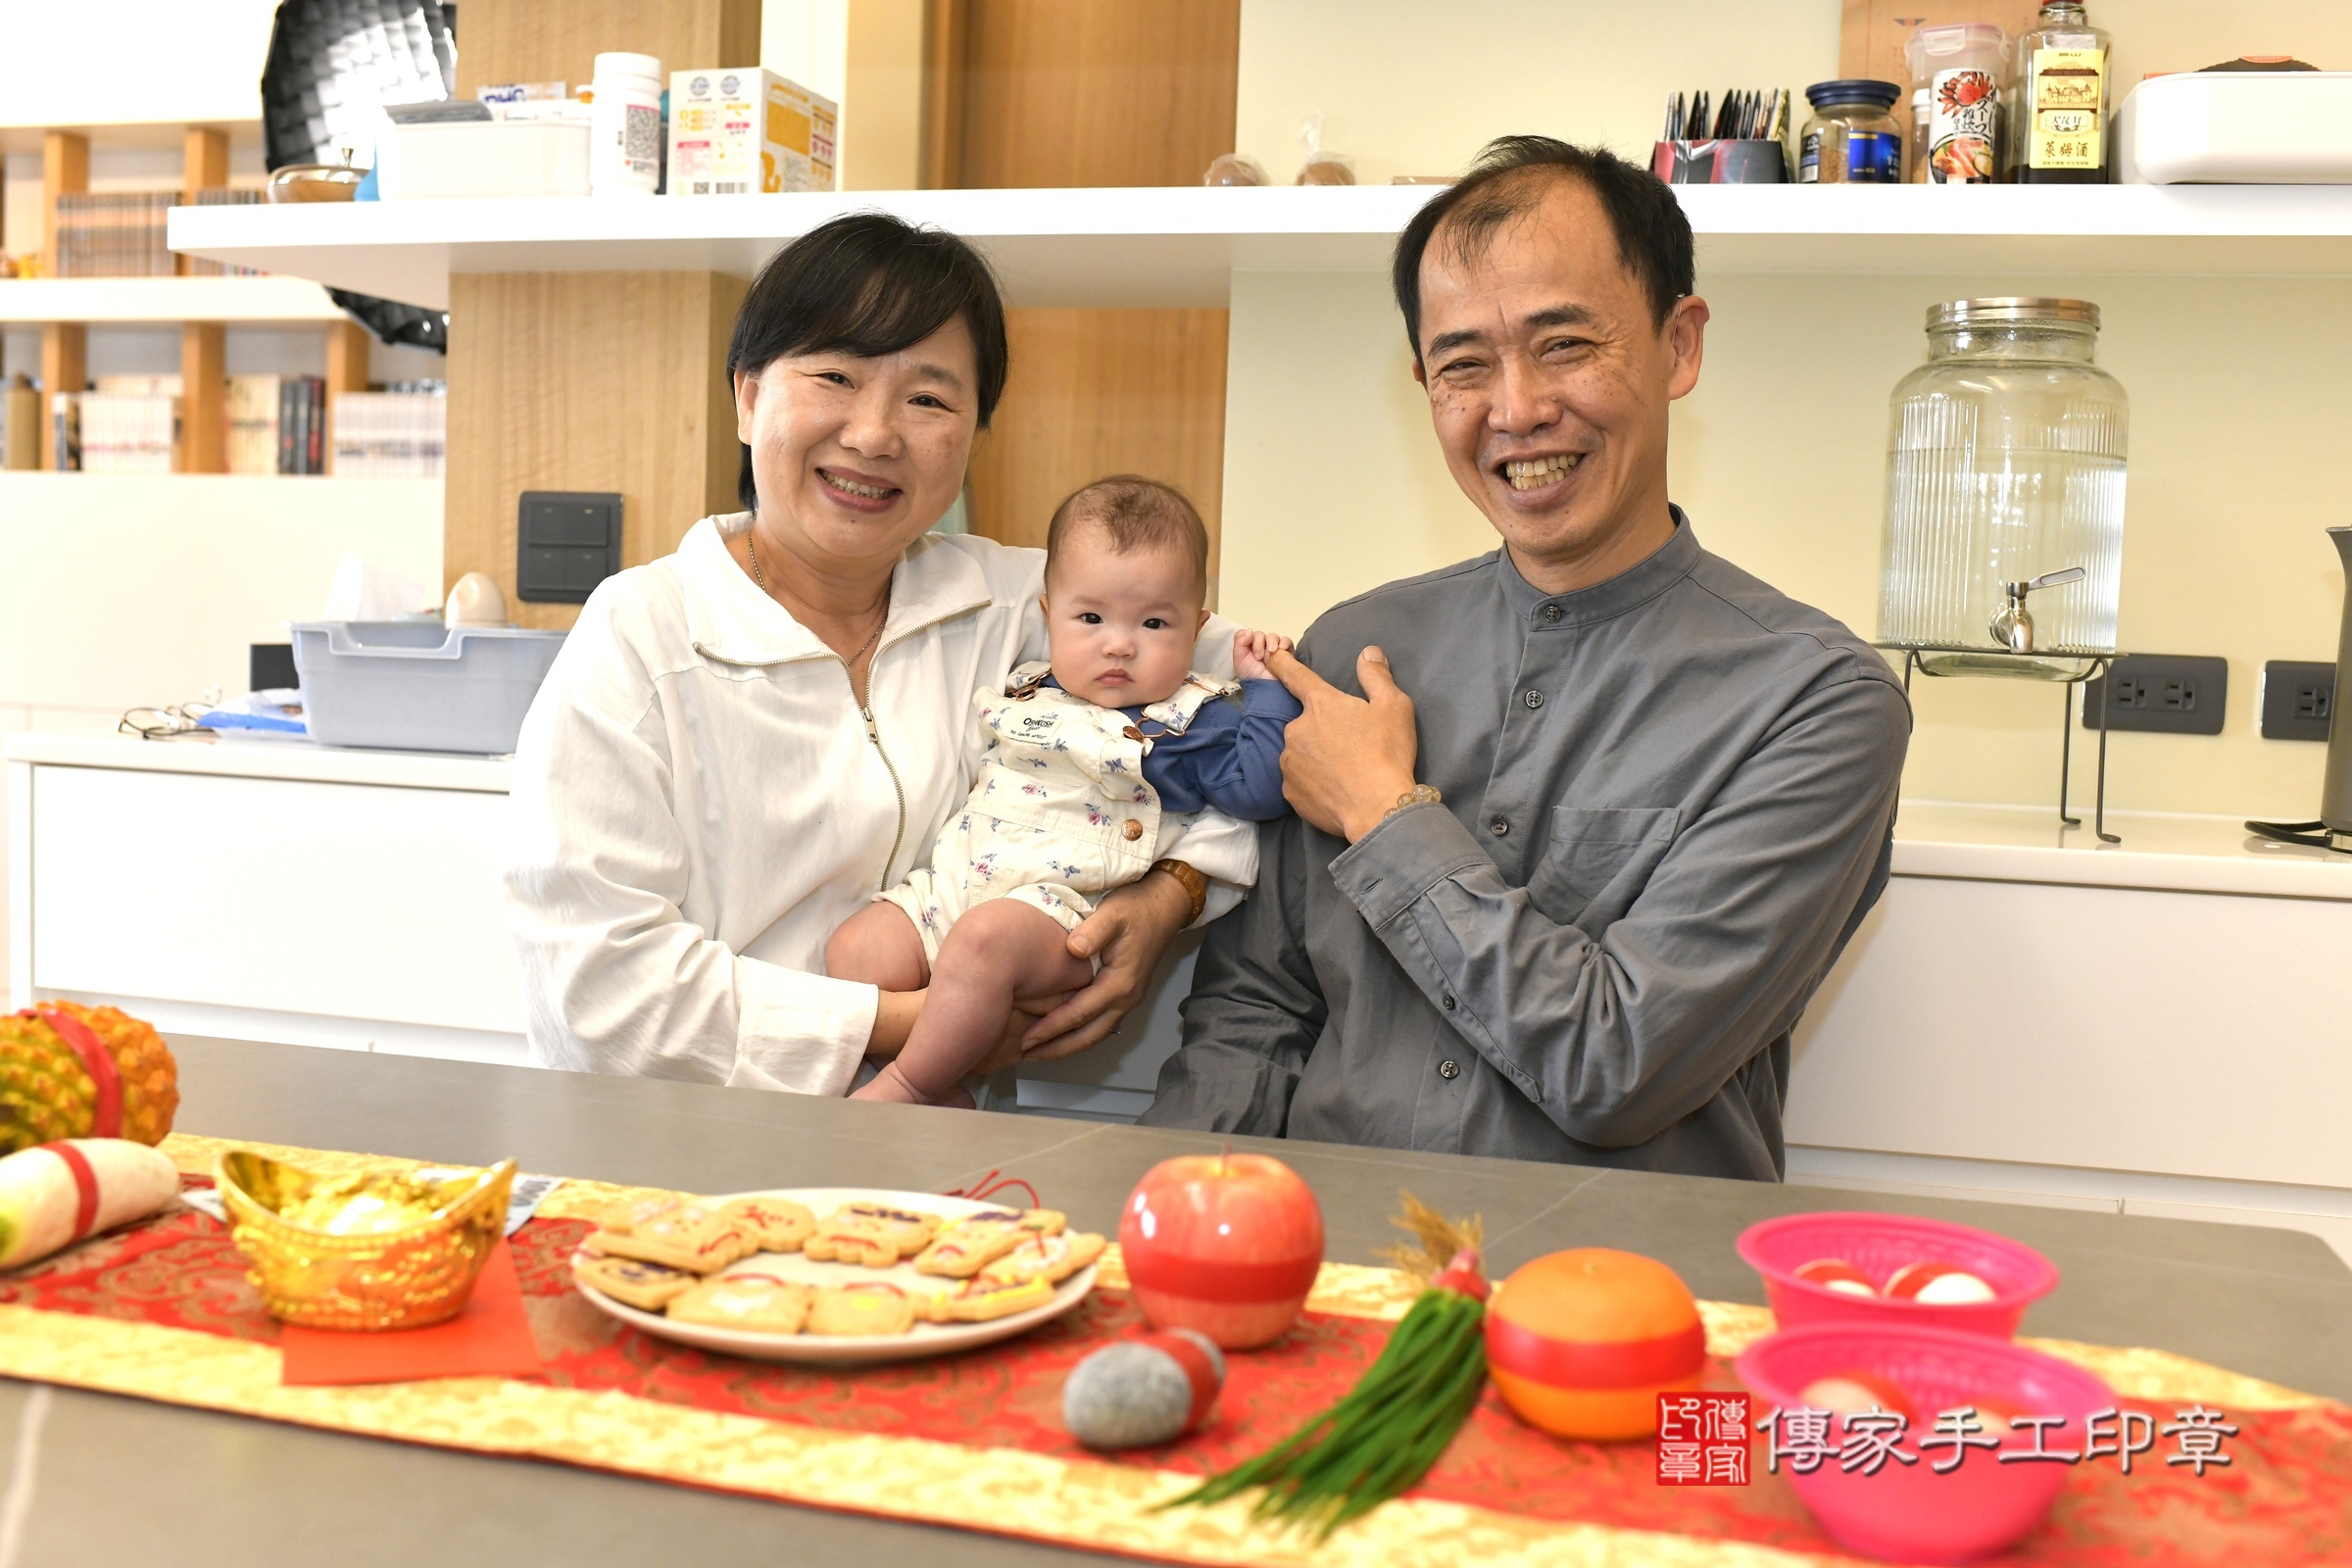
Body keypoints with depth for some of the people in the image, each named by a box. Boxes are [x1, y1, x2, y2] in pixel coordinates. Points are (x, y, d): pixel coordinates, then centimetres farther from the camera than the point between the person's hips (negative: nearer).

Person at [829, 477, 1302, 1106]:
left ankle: (910, 1087, -16)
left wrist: (1264, 684, -8)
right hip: (952, 880, 7)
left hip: (1062, 905, -7)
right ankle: (944, 1099, -5)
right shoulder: (1021, 693, 19)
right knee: (855, 947, -11)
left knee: (985, 936, -36)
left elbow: (1258, 787, -12)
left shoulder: (1186, 722, 1)